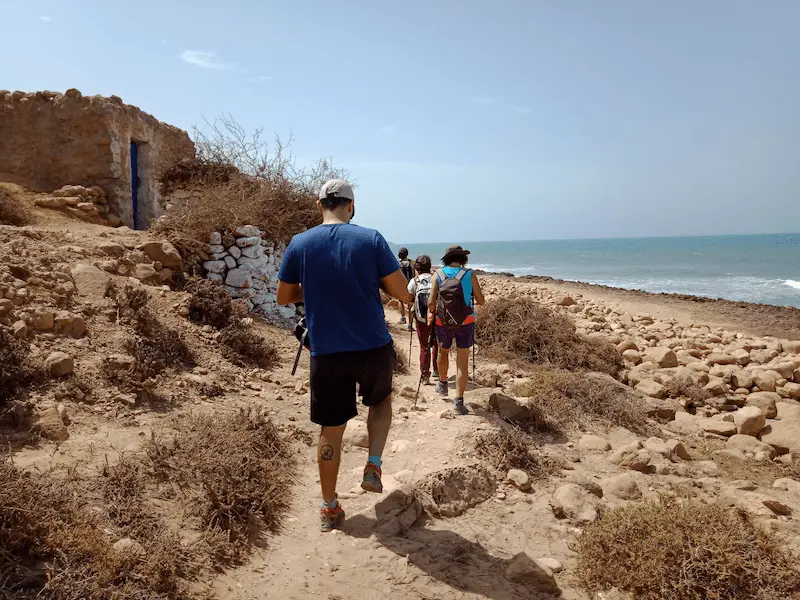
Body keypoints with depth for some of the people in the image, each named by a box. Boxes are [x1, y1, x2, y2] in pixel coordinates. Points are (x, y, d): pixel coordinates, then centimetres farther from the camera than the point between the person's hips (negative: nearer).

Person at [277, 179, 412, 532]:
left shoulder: (299, 244, -2)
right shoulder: (371, 239, -8)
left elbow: (284, 297, 9)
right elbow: (403, 295, -7)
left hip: (326, 354, 1)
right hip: (374, 349, -1)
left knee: (331, 429, 15)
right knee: (381, 400, 29)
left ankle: (329, 508, 26)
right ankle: (373, 467, 16)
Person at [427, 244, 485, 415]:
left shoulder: (439, 274, -5)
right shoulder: (469, 275, -6)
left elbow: (431, 302, -9)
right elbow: (481, 301, 0)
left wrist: (432, 313, 11)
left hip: (443, 323, 1)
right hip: (466, 323, -1)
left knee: (443, 352, 26)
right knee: (463, 361, 4)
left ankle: (442, 384, 46)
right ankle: (459, 402, 0)